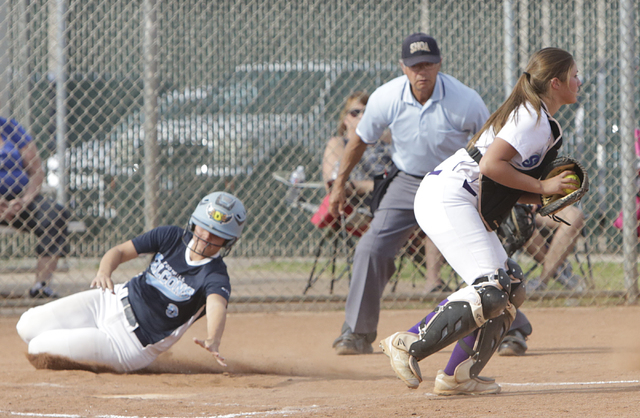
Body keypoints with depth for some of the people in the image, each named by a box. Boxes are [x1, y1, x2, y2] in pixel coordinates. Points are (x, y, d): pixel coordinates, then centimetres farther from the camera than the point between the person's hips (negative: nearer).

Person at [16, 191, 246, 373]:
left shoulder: (216, 277, -21)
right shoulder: (172, 237, -3)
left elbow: (217, 305, -41)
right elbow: (120, 251, 0)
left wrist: (212, 341, -64)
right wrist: (104, 271, -24)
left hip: (132, 346, -6)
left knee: (38, 346, -16)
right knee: (28, 326, -1)